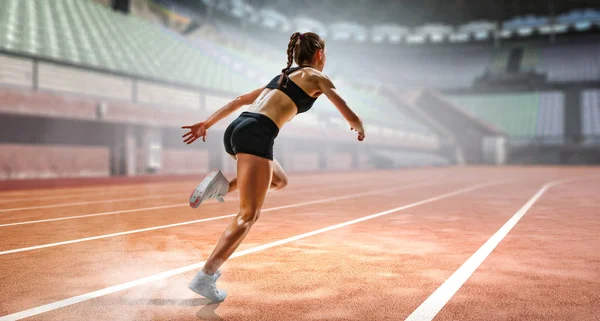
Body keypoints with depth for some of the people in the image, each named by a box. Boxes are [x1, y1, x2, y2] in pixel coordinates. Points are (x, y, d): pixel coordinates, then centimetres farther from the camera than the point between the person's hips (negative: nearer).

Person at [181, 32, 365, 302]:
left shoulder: (283, 76, 30)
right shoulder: (317, 77, 10)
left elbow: (239, 100, 29)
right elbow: (351, 117, 9)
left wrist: (206, 124, 31)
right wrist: (360, 130, 31)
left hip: (236, 129, 8)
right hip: (256, 135, -8)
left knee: (280, 181, 28)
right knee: (248, 215, -4)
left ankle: (223, 185, 6)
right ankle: (205, 277, -9)